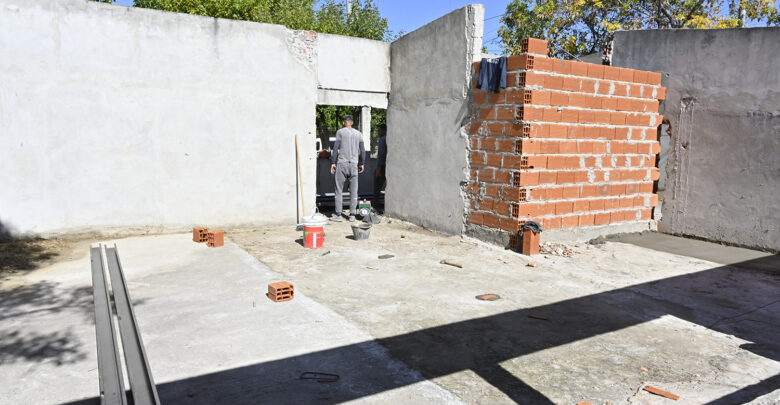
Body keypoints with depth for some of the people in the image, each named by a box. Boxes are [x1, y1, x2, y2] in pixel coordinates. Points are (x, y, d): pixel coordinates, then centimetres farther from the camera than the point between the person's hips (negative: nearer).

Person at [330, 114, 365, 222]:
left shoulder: (340, 132, 0)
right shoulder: (358, 134, 10)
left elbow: (336, 148, -4)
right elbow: (362, 150, 10)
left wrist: (333, 163, -1)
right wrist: (362, 164, 18)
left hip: (341, 163, -3)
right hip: (354, 164, 3)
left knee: (339, 190, 3)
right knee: (353, 191, 5)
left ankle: (338, 214, 1)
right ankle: (352, 215, 6)